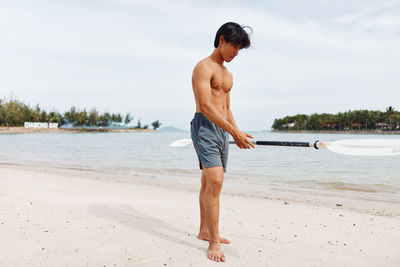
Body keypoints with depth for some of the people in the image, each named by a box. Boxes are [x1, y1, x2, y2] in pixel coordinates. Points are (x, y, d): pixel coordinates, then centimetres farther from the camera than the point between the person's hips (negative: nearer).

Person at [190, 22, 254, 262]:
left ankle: (205, 231, 25)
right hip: (205, 128, -9)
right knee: (215, 182, -15)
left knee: (210, 184, 13)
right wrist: (234, 132, -19)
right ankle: (214, 242, -8)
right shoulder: (204, 67, -6)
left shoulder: (227, 74, 22)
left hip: (222, 131, 9)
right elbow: (206, 106, -17)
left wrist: (237, 133, 11)